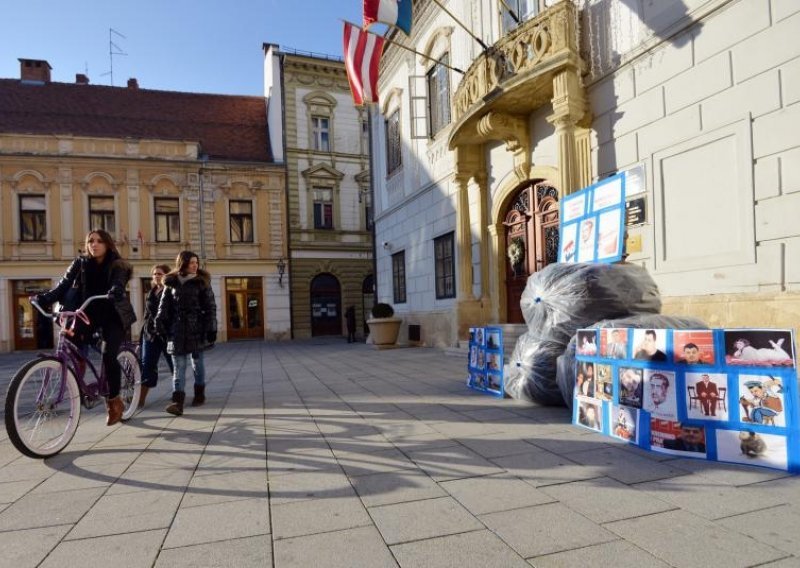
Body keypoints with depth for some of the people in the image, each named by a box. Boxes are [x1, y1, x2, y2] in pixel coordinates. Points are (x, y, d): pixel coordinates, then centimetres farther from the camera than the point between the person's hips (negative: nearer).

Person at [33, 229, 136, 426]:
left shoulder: (117, 265, -7)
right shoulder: (81, 263, 3)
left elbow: (118, 284, -25)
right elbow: (64, 284, -6)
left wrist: (115, 292, -49)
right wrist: (45, 298, -23)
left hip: (113, 315, -4)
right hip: (90, 313, 4)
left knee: (108, 355, -17)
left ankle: (113, 400, -3)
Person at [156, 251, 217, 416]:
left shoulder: (201, 282, 2)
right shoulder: (171, 283, 7)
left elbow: (210, 306, -2)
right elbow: (164, 306, 9)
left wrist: (211, 328, -9)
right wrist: (160, 325, 1)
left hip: (197, 328, -1)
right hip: (177, 329, 1)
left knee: (197, 361, 9)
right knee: (178, 365, -4)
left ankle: (199, 393, 26)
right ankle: (178, 401, -7)